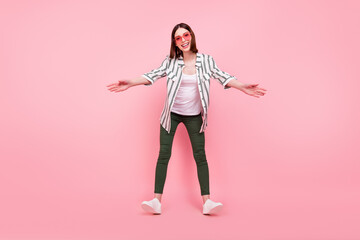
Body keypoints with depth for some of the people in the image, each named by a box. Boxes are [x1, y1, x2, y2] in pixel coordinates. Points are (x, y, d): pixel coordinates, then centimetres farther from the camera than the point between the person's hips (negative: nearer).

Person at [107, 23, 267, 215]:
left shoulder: (206, 60, -5)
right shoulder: (171, 61, -6)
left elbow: (223, 77, -9)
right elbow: (153, 75, -12)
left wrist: (244, 87, -22)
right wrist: (130, 83, -25)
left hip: (194, 116, 0)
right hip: (171, 113, 0)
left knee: (200, 155, 0)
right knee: (164, 155, -3)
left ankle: (207, 201, 2)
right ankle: (157, 200, 0)